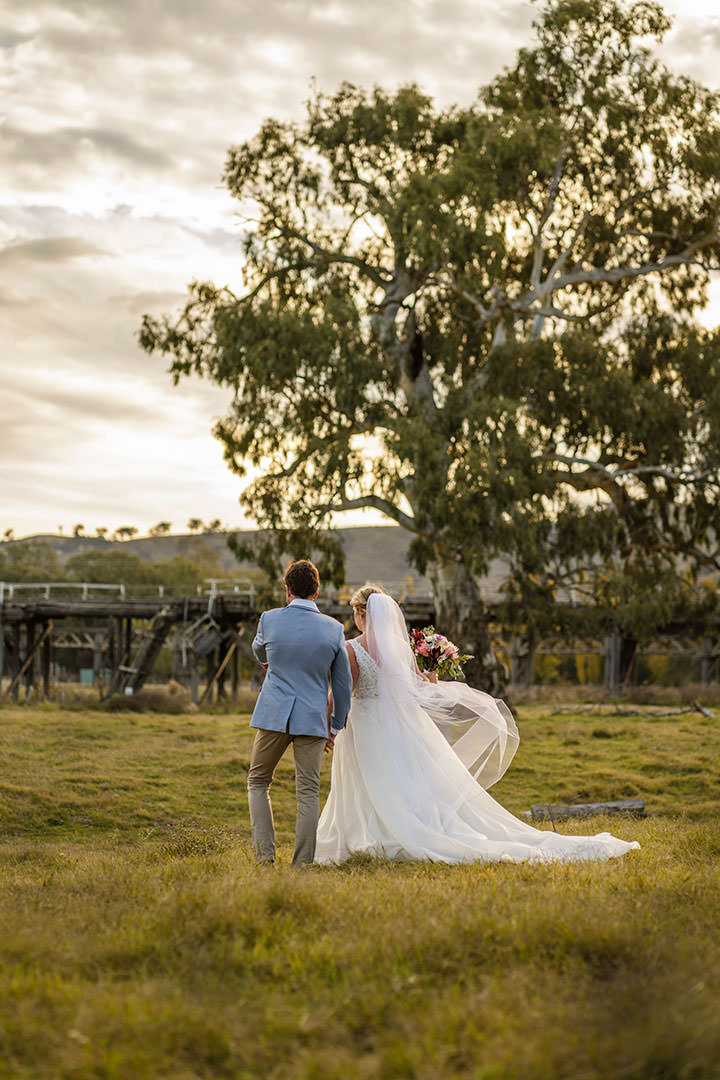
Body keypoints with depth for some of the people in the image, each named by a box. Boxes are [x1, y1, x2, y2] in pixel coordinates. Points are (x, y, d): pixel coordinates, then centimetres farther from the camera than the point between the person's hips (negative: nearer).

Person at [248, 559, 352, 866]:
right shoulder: (334, 629, -1)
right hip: (313, 719, 0)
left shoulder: (269, 619, -2)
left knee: (258, 782, 15)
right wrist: (336, 724, 20)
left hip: (273, 714, 0)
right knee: (308, 792, 5)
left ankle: (265, 855, 6)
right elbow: (343, 684, 7)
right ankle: (302, 863, 4)